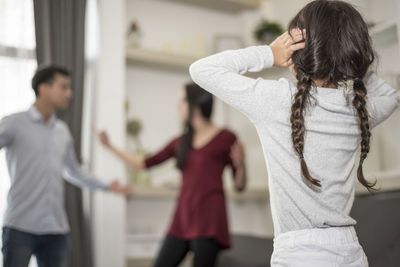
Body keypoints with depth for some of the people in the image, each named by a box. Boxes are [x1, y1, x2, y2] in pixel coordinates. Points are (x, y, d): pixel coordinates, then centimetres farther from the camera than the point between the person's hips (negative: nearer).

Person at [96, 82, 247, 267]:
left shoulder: (226, 138, 0)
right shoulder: (181, 142, 13)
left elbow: (239, 186, 2)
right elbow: (145, 163, 19)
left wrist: (240, 165, -19)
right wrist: (110, 147, 20)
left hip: (209, 219, -5)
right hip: (183, 218, 5)